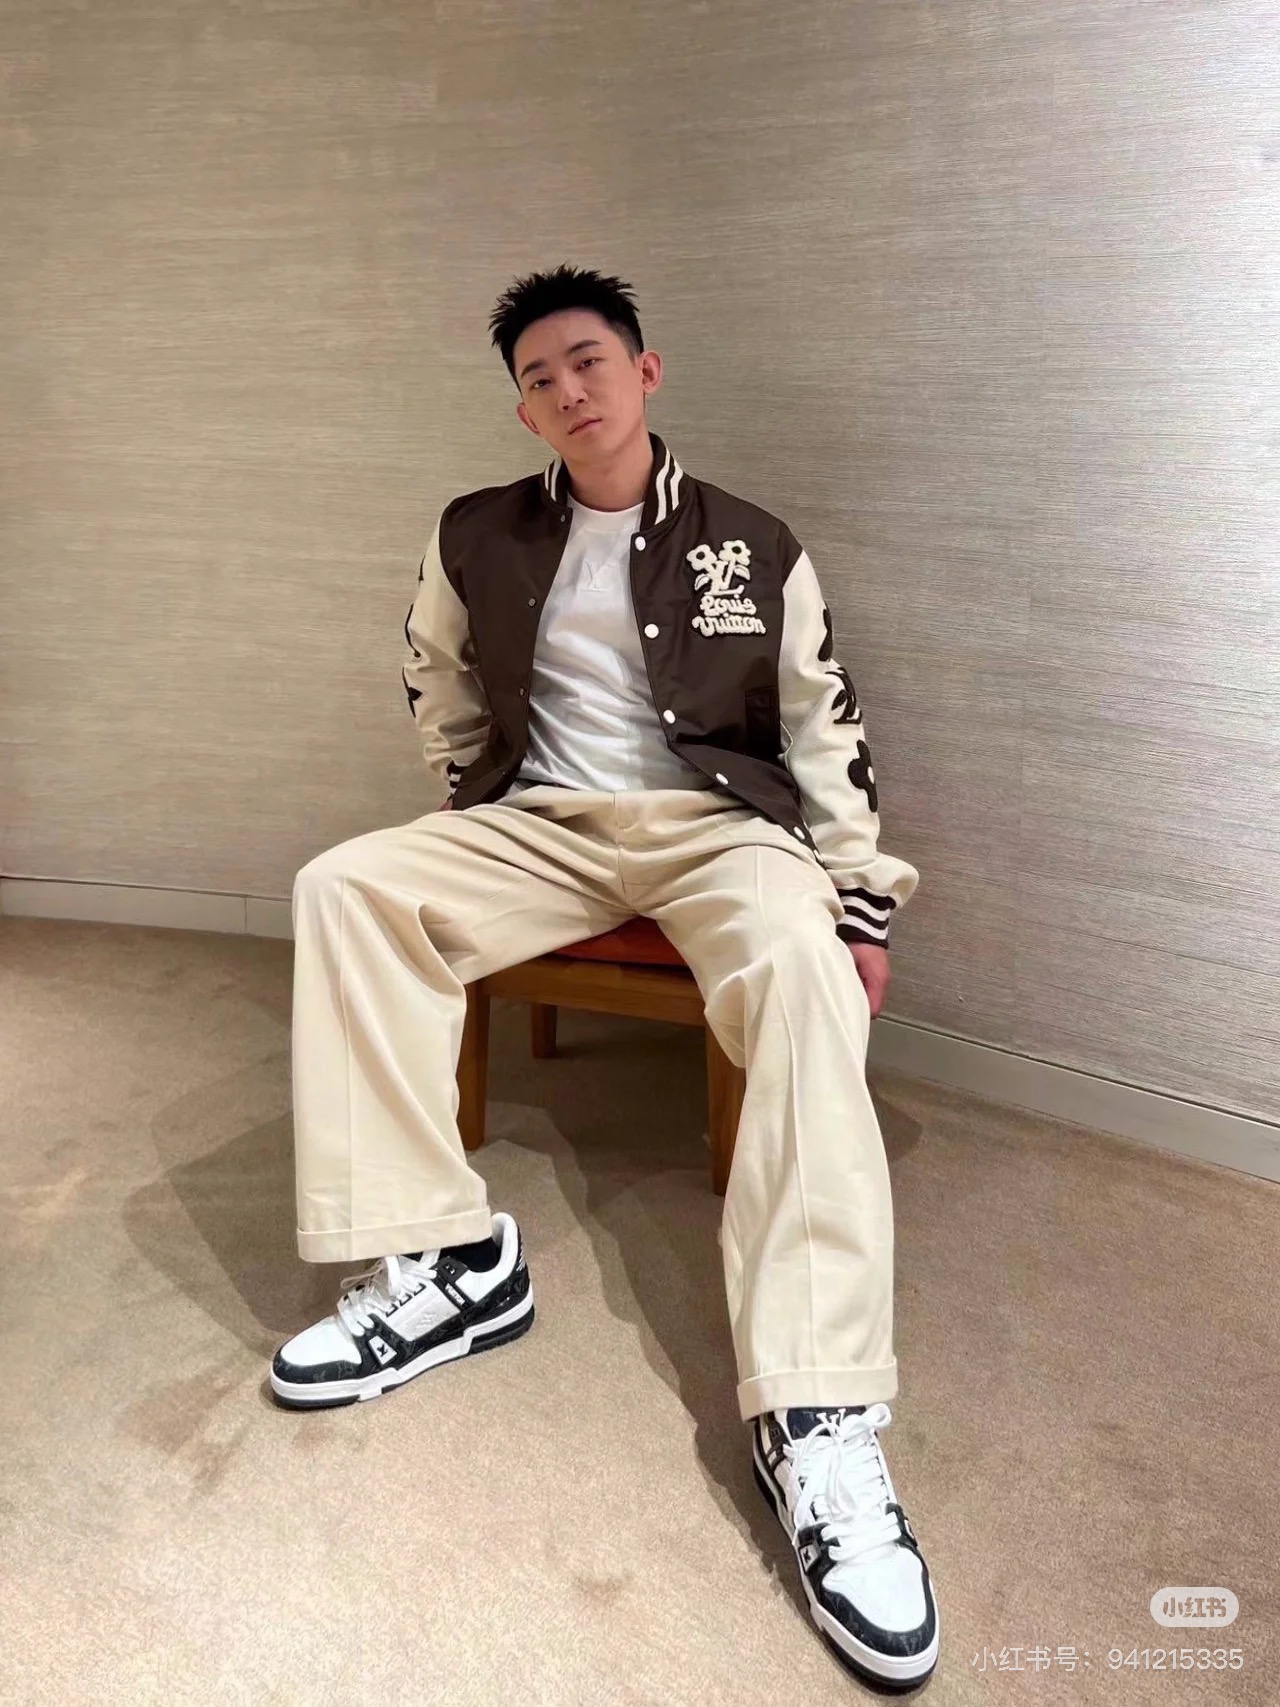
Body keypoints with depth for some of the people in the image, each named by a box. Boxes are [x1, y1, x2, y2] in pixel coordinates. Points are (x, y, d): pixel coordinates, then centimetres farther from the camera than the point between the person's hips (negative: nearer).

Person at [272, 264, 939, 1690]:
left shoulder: (755, 547, 6)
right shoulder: (477, 539, 9)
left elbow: (824, 732, 5)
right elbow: (440, 693, 23)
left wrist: (861, 905, -3)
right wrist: (476, 836, 17)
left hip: (718, 822, -2)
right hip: (543, 823, 3)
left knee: (804, 969, -36)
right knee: (344, 888, -23)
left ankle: (816, 1418, -39)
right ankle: (443, 1257, -22)